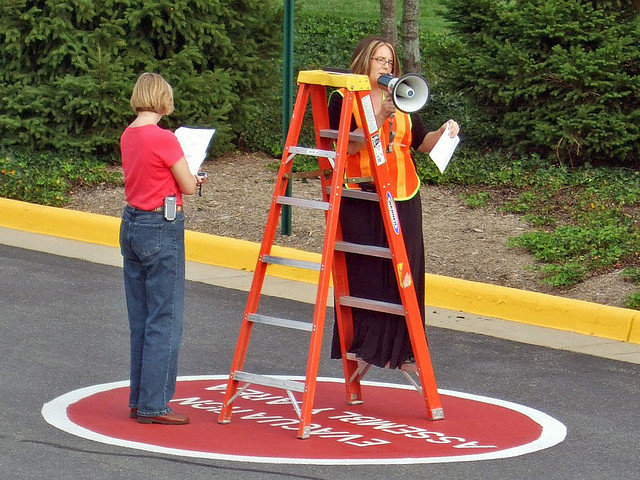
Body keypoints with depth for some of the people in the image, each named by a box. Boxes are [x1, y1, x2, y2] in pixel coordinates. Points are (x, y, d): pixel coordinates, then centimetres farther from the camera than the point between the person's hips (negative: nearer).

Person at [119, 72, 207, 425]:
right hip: (162, 229, -8)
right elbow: (189, 187, -9)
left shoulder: (127, 136, 6)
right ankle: (153, 405, -1)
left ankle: (139, 401, 18)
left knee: (140, 319, 13)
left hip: (131, 226, 8)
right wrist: (193, 177, 10)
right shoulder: (164, 139, -17)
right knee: (164, 320, -2)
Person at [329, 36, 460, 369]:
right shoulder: (343, 99, 0)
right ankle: (362, 345, 4)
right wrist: (379, 118, -20)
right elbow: (347, 146, -13)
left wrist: (443, 132, -4)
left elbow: (421, 143, 14)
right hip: (360, 199, -4)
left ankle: (399, 349, 7)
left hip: (403, 198, 4)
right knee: (363, 273, -4)